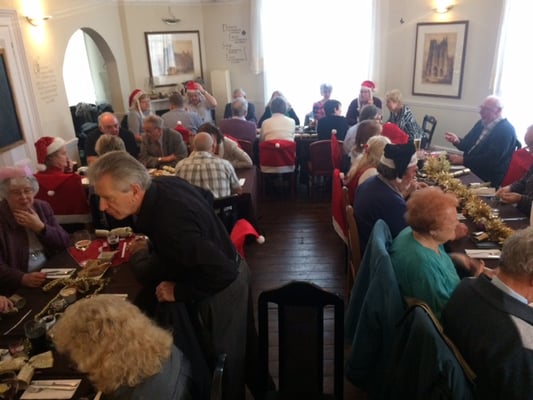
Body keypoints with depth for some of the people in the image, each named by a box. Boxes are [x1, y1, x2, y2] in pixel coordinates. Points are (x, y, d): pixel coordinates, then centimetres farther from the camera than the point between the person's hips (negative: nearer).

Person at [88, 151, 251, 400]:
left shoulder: (170, 225, -39)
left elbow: (222, 272, -40)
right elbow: (206, 197, 10)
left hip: (220, 290, -9)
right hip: (223, 271, 9)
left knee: (222, 362, 14)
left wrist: (179, 291, -22)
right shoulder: (165, 184, -11)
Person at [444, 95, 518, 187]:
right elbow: (468, 145, 12)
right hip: (469, 169, 8)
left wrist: (463, 160, -27)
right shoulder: (482, 123, 11)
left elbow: (491, 158, -25)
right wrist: (457, 141, -11)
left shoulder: (506, 130, -15)